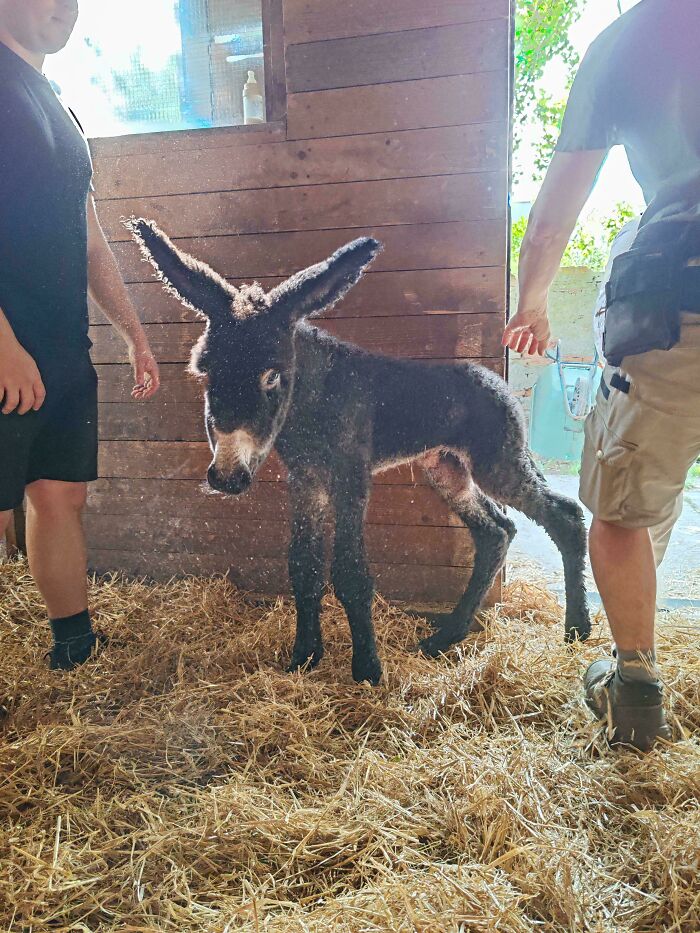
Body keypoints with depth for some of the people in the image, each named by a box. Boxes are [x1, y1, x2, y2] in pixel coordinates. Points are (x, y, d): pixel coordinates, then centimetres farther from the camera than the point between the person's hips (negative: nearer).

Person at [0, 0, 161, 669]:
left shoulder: (61, 116, 24)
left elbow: (90, 245, 24)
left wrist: (133, 333, 20)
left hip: (65, 357, 8)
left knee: (62, 497, 12)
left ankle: (76, 652, 24)